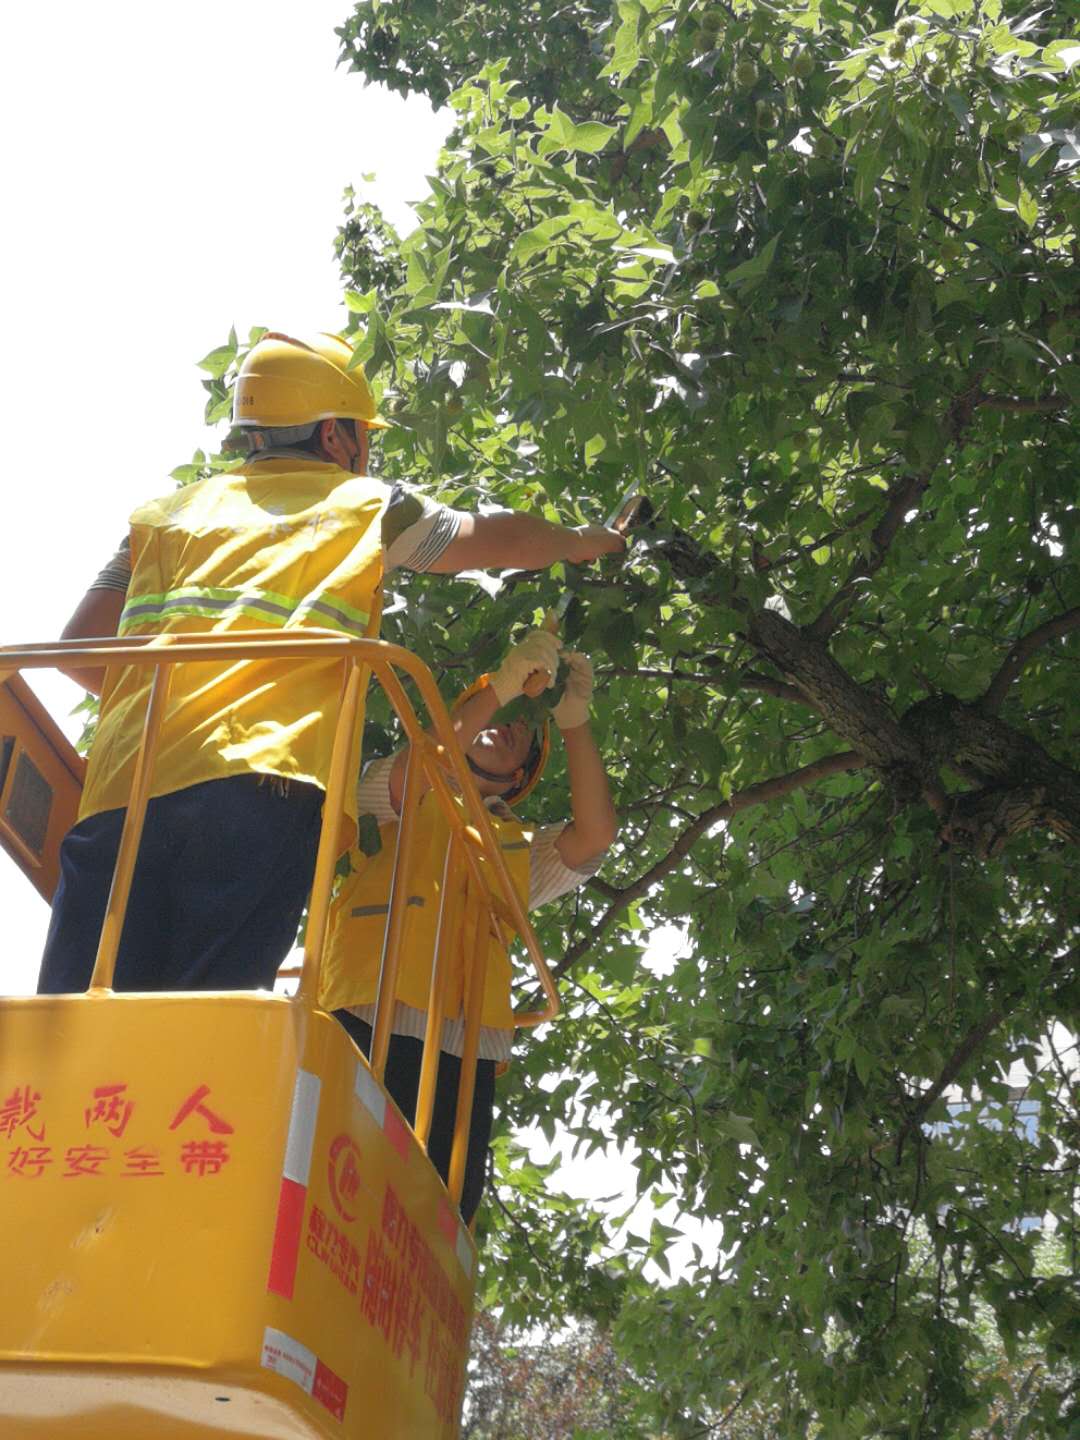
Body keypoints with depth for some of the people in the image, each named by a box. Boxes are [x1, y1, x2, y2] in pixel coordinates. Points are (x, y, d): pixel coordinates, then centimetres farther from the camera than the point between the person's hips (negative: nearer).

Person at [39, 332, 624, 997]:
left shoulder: (171, 511, 26)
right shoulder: (365, 505, 17)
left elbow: (80, 645, 22)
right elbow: (504, 540, 22)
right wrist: (585, 541, 42)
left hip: (120, 790, 4)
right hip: (259, 784, -3)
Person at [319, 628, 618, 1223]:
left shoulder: (519, 848, 30)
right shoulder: (395, 801, 24)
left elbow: (594, 836, 11)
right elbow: (407, 774, -1)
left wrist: (574, 721, 8)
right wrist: (500, 687, -4)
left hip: (460, 1056, 3)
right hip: (365, 1027, -3)